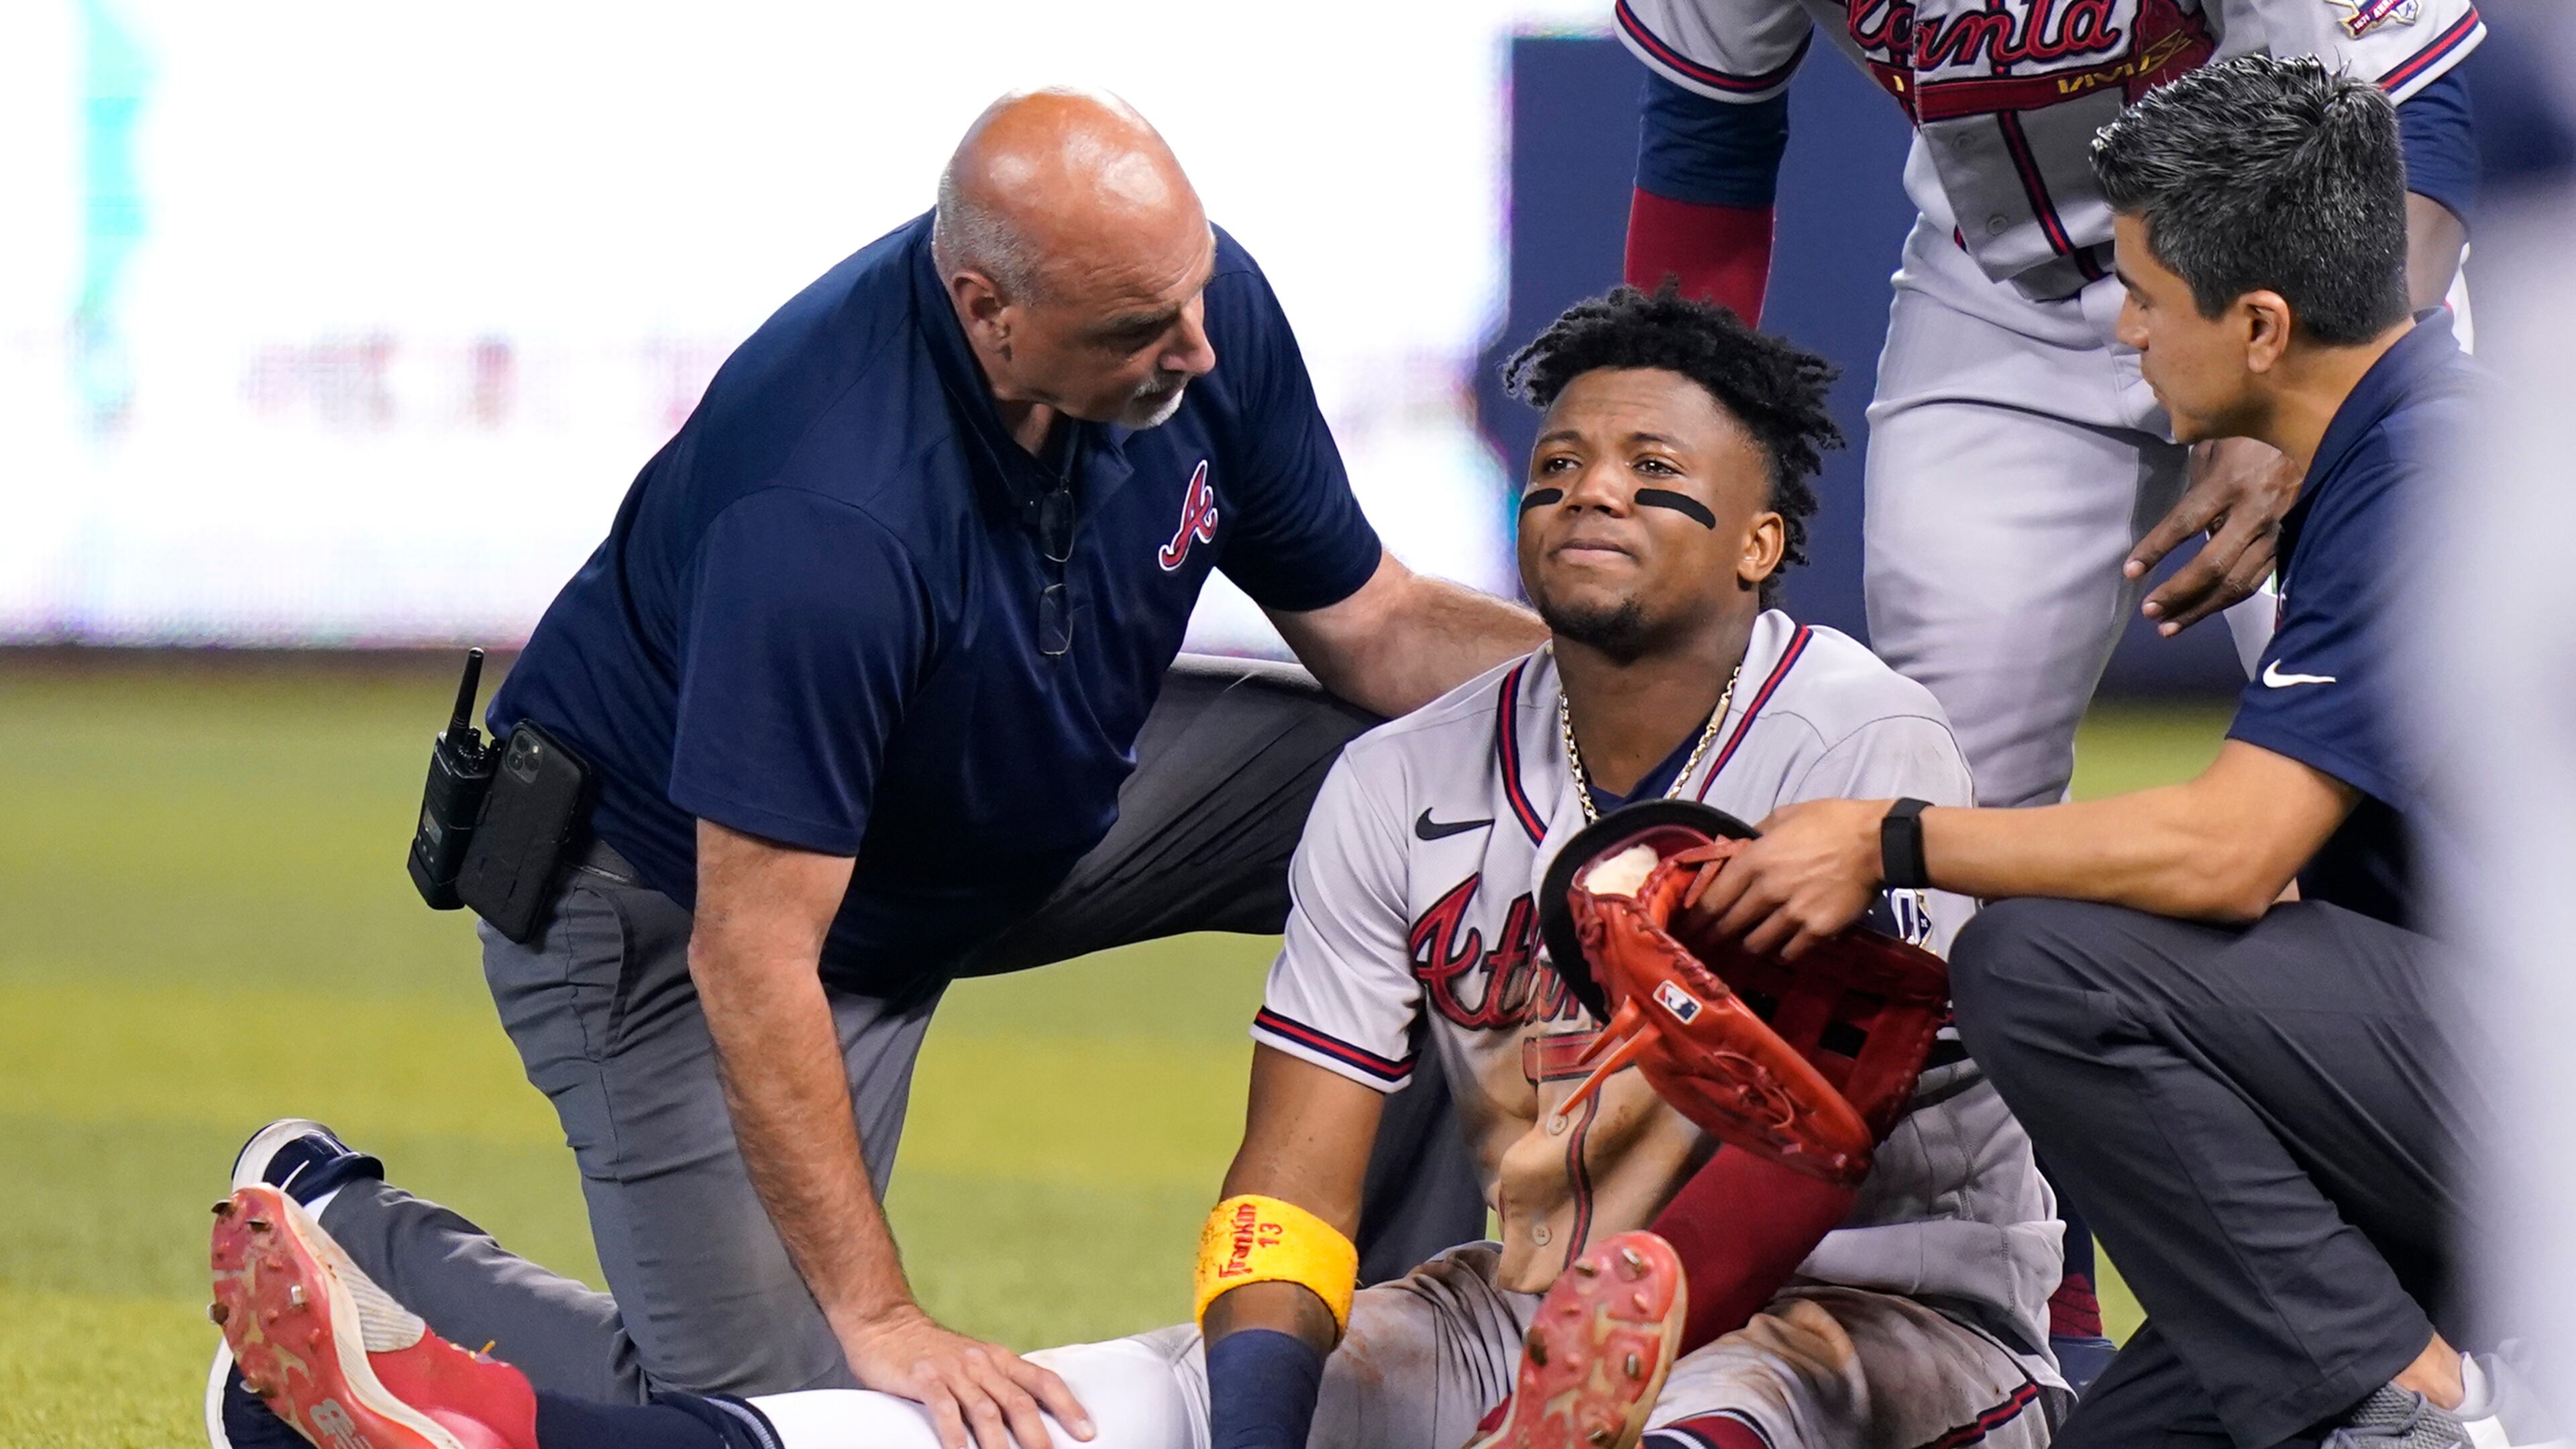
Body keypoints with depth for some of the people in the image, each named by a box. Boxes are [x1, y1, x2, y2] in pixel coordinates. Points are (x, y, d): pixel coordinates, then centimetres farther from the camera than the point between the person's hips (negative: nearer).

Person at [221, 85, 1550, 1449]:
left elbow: (1365, 624, -3)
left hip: (1032, 800, 7)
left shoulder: (1201, 303, -19)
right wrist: (881, 1318, -36)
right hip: (679, 880, -7)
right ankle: (336, 1240, 11)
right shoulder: (829, 514, -40)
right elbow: (749, 959, -36)